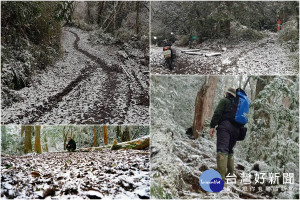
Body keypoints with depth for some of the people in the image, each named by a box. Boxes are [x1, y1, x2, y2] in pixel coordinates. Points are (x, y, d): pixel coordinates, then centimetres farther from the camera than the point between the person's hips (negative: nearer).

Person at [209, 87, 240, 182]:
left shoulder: (225, 101, 6)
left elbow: (217, 113, -8)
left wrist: (212, 126, -11)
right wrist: (239, 133, 24)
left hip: (225, 126, -7)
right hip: (236, 129, 7)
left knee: (222, 150, -16)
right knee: (230, 150, 21)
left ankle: (221, 177, -28)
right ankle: (230, 173, 21)